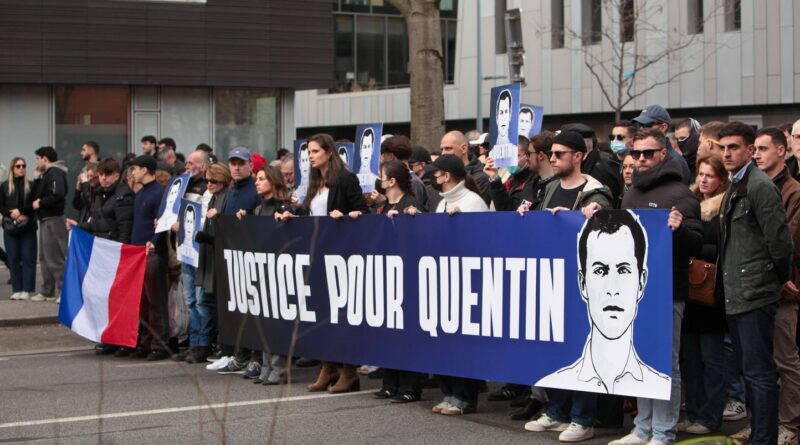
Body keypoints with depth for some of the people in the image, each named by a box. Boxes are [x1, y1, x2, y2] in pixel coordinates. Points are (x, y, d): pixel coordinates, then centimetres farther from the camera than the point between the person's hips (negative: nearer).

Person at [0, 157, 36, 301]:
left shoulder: (30, 186, 5)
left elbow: (34, 204, -2)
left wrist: (21, 211, -14)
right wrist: (13, 215, -10)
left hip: (28, 227, -1)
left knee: (28, 257, -5)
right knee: (13, 258, 1)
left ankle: (27, 289, -4)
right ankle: (17, 289, 5)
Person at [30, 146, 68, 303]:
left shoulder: (55, 174, -13)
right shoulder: (47, 174, 20)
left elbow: (57, 195, -26)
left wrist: (40, 203, -15)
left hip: (53, 221, -11)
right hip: (45, 220, 11)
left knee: (56, 258, -9)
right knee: (45, 258, 15)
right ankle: (47, 292, 22)